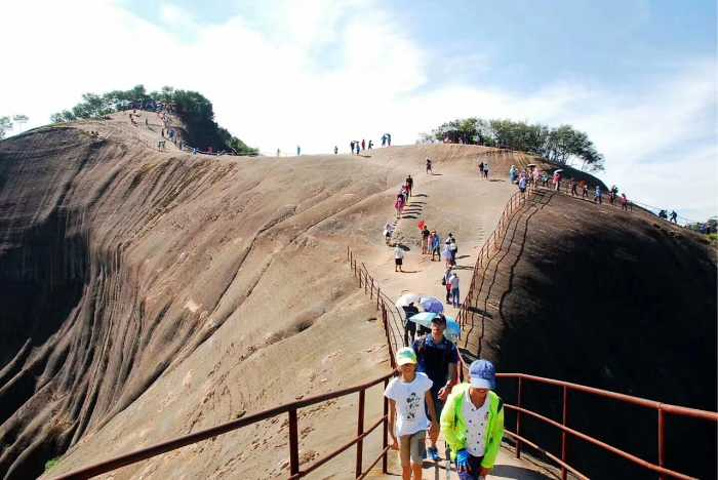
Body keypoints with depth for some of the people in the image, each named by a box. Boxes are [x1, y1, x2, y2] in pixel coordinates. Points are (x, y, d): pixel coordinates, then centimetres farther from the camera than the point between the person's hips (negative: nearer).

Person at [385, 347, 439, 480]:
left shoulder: (423, 379, -15)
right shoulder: (394, 385, -16)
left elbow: (429, 401, 2)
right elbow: (392, 413, -8)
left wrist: (434, 422, 7)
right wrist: (392, 437, -4)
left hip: (419, 428, 0)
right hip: (402, 431, 1)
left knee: (415, 464, -10)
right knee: (405, 467, 13)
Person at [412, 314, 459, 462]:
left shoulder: (450, 347, -3)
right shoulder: (419, 342, -5)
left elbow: (452, 372, -5)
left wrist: (447, 387, -21)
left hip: (439, 391, 1)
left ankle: (432, 447, 35)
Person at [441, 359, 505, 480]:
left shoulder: (496, 403, -18)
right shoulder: (457, 398, -23)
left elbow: (497, 435, -5)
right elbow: (445, 424, -7)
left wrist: (488, 463, -1)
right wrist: (459, 449, -10)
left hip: (483, 456, 2)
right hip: (463, 453, -2)